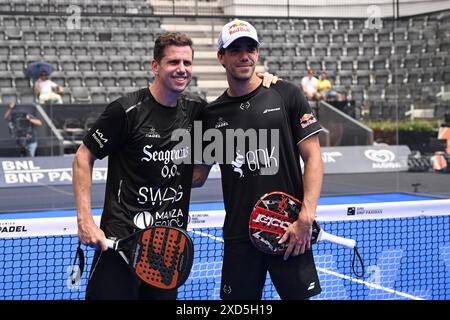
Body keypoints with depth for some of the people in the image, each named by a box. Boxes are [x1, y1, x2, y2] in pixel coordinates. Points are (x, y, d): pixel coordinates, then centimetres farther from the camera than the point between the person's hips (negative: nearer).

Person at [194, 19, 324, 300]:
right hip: (239, 235, 2)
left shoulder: (286, 95, 0)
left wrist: (306, 218, -11)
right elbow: (198, 175, 16)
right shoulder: (212, 114, 8)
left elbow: (313, 157, -2)